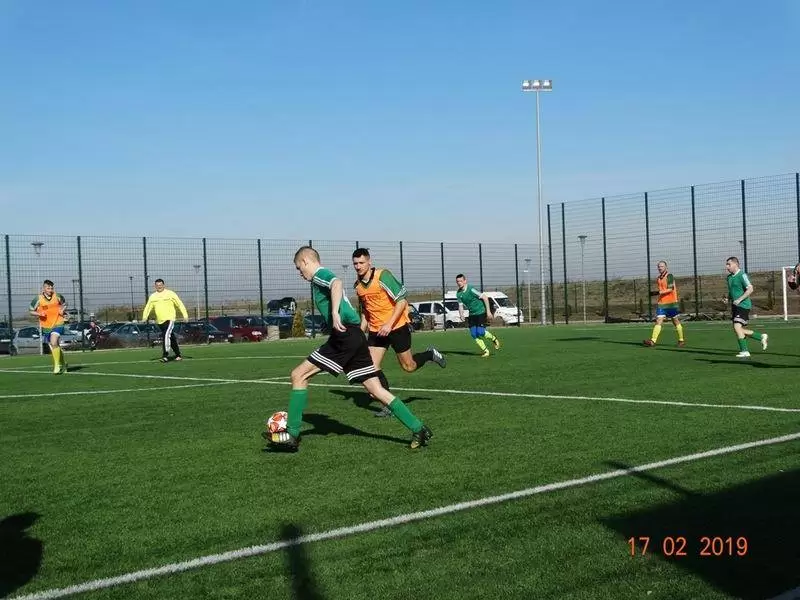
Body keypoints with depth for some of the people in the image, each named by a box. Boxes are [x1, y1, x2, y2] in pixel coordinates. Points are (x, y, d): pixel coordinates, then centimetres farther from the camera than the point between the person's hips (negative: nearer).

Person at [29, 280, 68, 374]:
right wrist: (39, 314, -15)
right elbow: (31, 311, 4)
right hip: (46, 326, 3)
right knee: (55, 347, 13)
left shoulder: (57, 296, -4)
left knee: (54, 343, -24)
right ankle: (63, 363, 35)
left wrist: (63, 310, -4)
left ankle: (57, 366, -17)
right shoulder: (38, 299, -5)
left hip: (57, 324, -2)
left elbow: (64, 304, 16)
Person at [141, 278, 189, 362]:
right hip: (160, 321, 5)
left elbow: (180, 304, -1)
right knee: (172, 338, 13)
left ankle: (165, 355, -24)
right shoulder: (153, 296, 11)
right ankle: (178, 355, 24)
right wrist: (145, 317, -8)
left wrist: (185, 315, -7)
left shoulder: (170, 294, -1)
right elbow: (148, 307, 7)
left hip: (169, 319, -5)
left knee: (166, 335, -22)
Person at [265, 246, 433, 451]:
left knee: (299, 375, -4)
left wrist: (335, 313, -36)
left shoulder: (319, 274, -1)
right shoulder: (323, 277, 27)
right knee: (376, 389, 7)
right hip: (355, 336, 10)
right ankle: (418, 429, 3)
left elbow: (337, 284, -24)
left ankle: (292, 435, -3)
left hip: (344, 335, -9)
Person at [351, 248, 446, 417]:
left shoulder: (382, 276, -17)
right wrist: (361, 330, 10)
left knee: (408, 367, 4)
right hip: (376, 330, 6)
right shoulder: (358, 285, 4)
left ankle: (430, 354, 34)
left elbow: (402, 301, -20)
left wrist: (389, 324, -26)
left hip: (397, 327, -6)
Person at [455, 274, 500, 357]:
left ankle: (494, 340, 15)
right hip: (472, 314, 6)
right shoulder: (458, 293, 0)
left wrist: (488, 311, -18)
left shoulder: (471, 289, -20)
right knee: (473, 334, -3)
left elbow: (485, 297, -17)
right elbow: (460, 305, 8)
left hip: (481, 312, -6)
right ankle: (485, 350, 10)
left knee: (480, 332, -15)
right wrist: (461, 314, -14)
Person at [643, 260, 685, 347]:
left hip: (671, 302, -6)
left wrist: (659, 292, -25)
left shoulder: (669, 276, -10)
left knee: (675, 321, 7)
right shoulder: (658, 278, 13)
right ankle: (653, 341, -17)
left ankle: (681, 340, 21)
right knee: (658, 321, -7)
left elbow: (670, 289, -20)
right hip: (661, 303, 6)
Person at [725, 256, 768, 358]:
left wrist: (739, 300, -24)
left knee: (737, 327, -17)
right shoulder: (729, 277, 14)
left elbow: (750, 289, -19)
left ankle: (744, 351, -11)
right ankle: (762, 337, 25)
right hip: (735, 306, 9)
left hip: (743, 305, -9)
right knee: (739, 330, 9)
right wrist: (727, 298, 8)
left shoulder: (742, 275, -11)